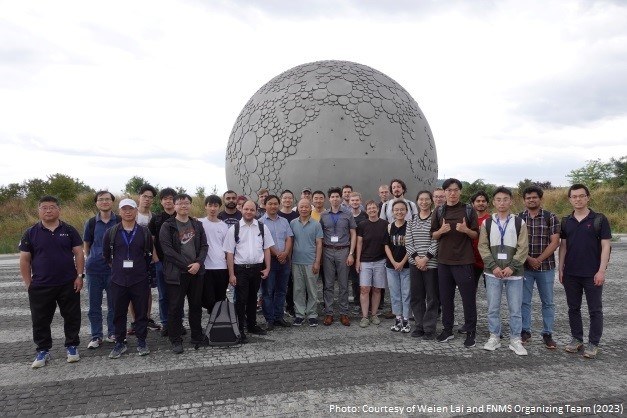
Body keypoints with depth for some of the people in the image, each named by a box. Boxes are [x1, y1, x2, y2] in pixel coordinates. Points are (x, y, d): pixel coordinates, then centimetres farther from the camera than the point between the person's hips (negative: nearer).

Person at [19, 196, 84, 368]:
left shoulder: (69, 230, 0)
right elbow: (24, 260, 2)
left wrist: (80, 276, -6)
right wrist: (28, 284, -2)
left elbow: (79, 254, 1)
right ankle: (43, 351, 25)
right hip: (40, 287, 1)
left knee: (72, 317, 8)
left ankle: (72, 346, 24)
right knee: (40, 320, 9)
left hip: (69, 284, 0)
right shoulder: (31, 233, 0)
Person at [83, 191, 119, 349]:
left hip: (114, 268, -1)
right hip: (94, 269, 1)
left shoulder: (119, 222, -1)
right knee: (94, 304, 7)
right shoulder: (91, 223, 3)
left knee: (114, 303, 7)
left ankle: (113, 333, 21)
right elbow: (86, 245, 14)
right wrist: (90, 259, 4)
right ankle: (96, 336, 19)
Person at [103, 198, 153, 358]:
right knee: (119, 313, 8)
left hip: (140, 280, -1)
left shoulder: (144, 232, 2)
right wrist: (117, 267, 15)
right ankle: (120, 343, 22)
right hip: (118, 280, 1)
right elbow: (106, 255, 14)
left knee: (141, 312, 5)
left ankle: (141, 342, 19)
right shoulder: (112, 233, 2)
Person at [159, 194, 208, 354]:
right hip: (176, 272, -4)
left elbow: (204, 246, 7)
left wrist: (198, 263, -11)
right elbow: (168, 250, -11)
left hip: (196, 271, 4)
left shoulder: (197, 225, 11)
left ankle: (197, 336, 26)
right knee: (175, 307, 2)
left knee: (196, 306, 12)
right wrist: (187, 265, -13)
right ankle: (176, 340, 15)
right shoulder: (168, 226, -3)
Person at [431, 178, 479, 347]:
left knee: (468, 298, 3)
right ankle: (447, 330, 23)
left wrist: (466, 230, -18)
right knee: (446, 297, 10)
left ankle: (470, 332, 15)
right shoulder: (439, 211, 6)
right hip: (444, 260, 3)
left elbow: (476, 235, 3)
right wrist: (441, 230, -13)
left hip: (464, 261, -2)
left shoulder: (468, 210, 0)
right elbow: (433, 235, 8)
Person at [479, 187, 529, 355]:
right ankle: (494, 337, 19)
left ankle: (515, 340, 18)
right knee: (493, 308, 6)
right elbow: (483, 247, 1)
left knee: (515, 309, 5)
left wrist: (511, 267, -12)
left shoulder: (519, 223, 2)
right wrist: (494, 266, -10)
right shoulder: (487, 223, 5)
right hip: (493, 272, 1)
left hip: (514, 273, -1)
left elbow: (523, 248, -3)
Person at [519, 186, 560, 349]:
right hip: (524, 267, 1)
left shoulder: (551, 217, -1)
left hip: (546, 267, -1)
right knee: (524, 301, 7)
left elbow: (554, 242, -7)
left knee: (548, 302, 8)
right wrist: (529, 259, -13)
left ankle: (548, 334, 18)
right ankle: (525, 332, 19)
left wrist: (539, 260, -13)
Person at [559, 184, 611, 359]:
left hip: (592, 274, -4)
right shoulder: (566, 221, 6)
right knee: (573, 308, 12)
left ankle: (593, 344, 16)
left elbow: (606, 246, -7)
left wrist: (601, 270, -13)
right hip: (571, 274, 4)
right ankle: (576, 339, 24)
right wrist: (561, 269, 6)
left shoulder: (599, 219, -5)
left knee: (595, 310, 5)